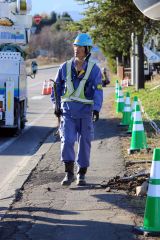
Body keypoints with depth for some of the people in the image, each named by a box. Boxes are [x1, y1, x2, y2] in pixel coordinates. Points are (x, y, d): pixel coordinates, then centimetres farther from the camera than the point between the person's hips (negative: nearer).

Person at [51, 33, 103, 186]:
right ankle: (69, 174, -5)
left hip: (86, 111, -1)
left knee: (84, 142, 5)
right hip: (68, 110, 1)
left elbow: (98, 91, -9)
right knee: (67, 140, -12)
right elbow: (57, 87, 14)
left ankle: (81, 175, 17)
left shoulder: (94, 69, -3)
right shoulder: (65, 67, 4)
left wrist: (96, 109, -21)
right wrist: (56, 105, 8)